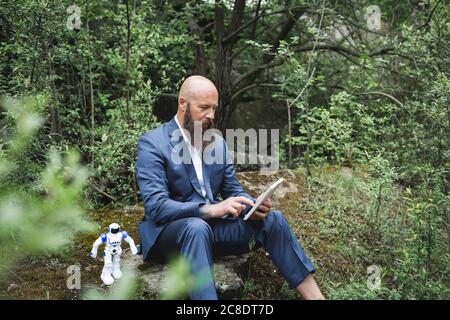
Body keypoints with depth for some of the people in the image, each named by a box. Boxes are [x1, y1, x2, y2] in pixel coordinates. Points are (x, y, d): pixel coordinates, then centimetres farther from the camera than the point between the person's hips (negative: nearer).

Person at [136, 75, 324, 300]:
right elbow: (156, 207, -20)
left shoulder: (217, 141, 9)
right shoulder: (152, 144, -11)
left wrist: (252, 206, -11)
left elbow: (233, 190, 13)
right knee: (197, 227, -38)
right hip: (170, 231, -5)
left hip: (212, 225, 6)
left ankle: (315, 296, -11)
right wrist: (212, 209, -31)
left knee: (272, 220, -12)